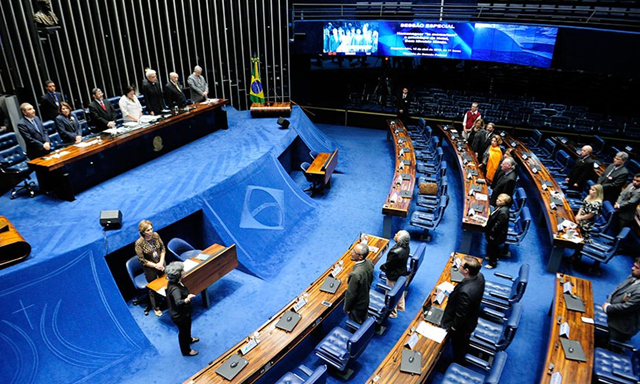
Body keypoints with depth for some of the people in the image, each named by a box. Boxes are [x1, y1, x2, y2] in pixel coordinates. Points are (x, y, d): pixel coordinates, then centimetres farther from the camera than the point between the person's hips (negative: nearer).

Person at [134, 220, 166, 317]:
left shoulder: (156, 235, -12)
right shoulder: (139, 243, -23)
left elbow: (163, 248, -3)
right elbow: (142, 260, -18)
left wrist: (161, 262, -14)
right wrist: (155, 265, -20)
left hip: (161, 264, 3)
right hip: (150, 268, -3)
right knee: (153, 288, 13)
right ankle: (156, 307, 34)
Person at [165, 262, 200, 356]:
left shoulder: (174, 282, -12)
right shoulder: (175, 289, -41)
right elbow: (178, 302, -58)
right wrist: (187, 299, -75)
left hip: (184, 312, 9)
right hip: (179, 316, -9)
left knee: (187, 327, 34)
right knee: (183, 332, 18)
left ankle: (189, 339, 64)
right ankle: (186, 351, 44)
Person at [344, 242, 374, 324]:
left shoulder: (355, 274, -41)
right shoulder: (369, 263, -17)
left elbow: (350, 294, -26)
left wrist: (347, 308, -10)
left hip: (357, 306, -7)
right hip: (366, 301, 7)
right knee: (363, 322, 30)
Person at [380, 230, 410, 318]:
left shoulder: (396, 253, -40)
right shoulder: (406, 247, -13)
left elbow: (388, 265, -25)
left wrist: (382, 267, -4)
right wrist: (385, 266, 9)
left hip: (394, 276, -8)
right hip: (402, 273, 8)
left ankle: (392, 312, 36)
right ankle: (400, 306, 53)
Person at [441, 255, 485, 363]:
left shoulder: (465, 291, -46)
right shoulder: (479, 276, -21)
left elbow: (460, 315, -31)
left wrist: (453, 327, -14)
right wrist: (454, 291, 3)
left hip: (462, 326, -7)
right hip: (472, 319, 7)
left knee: (458, 346, 24)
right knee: (464, 342, 36)